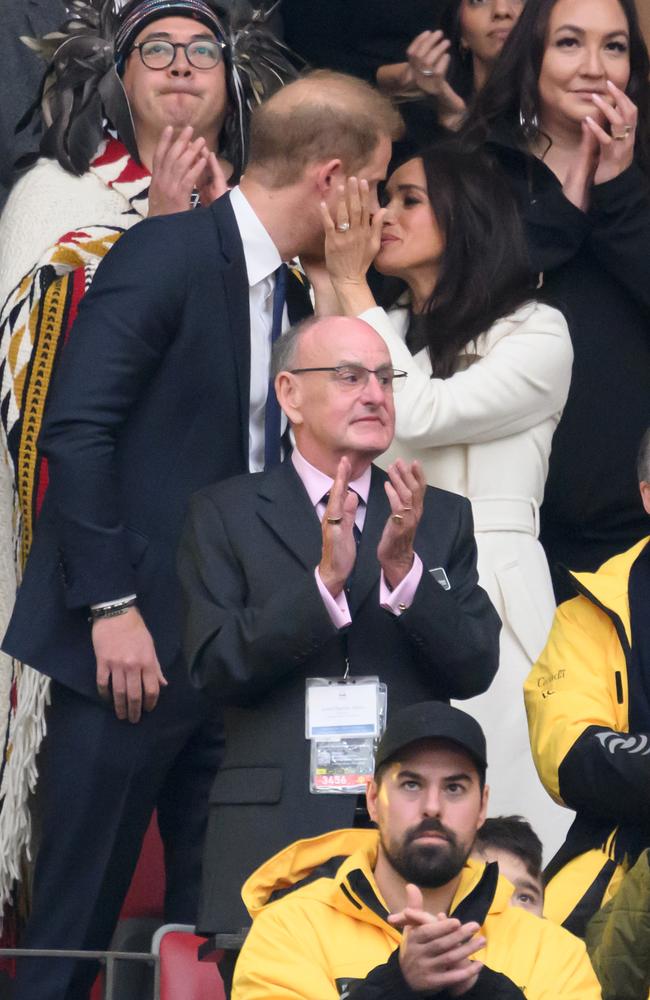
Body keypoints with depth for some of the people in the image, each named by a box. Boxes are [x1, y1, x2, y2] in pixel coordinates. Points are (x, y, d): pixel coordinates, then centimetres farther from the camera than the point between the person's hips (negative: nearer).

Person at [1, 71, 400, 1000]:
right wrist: (110, 607, -19)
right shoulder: (167, 255, -10)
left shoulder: (292, 290, 14)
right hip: (136, 643, -8)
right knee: (76, 917, -2)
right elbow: (75, 429, -16)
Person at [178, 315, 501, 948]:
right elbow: (216, 669, -3)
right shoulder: (225, 515, 10)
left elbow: (474, 670, 6)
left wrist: (405, 568, -9)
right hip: (272, 837, -2)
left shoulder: (443, 518, 17)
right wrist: (325, 578, -14)